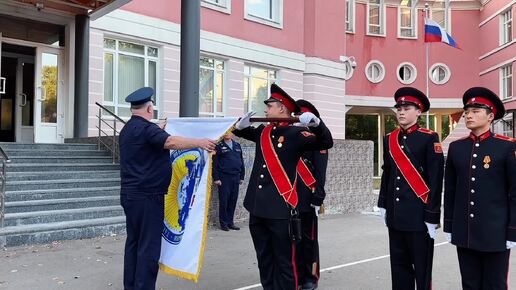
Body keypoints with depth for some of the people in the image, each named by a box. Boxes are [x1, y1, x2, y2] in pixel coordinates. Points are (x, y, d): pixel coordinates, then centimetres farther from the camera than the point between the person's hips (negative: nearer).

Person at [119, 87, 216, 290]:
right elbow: (170, 142, -31)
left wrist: (159, 130, 31)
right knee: (149, 245, -5)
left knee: (134, 242, 14)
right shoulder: (145, 128, -14)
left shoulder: (128, 129, 14)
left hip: (131, 194, 10)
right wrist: (199, 142, -33)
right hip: (146, 196, -10)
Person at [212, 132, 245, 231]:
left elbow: (241, 161, 15)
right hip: (224, 177, -4)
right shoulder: (219, 146, -1)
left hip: (235, 177, 4)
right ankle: (223, 223, 9)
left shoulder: (237, 145, 13)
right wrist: (216, 178, -11)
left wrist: (242, 176, 11)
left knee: (233, 200, 7)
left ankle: (230, 222, 18)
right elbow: (214, 163, -5)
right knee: (224, 201, 0)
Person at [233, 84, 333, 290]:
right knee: (264, 260, 18)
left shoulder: (296, 133, -7)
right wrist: (241, 125, 6)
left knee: (285, 261, 2)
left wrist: (315, 123, -34)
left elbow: (326, 142, -17)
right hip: (257, 208, 7)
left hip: (281, 209, -7)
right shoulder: (263, 132, 12)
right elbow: (243, 132, 29)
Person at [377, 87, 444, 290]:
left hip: (419, 214, -5)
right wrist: (383, 204, 15)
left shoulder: (429, 138, -6)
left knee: (422, 267, 4)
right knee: (399, 265, 14)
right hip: (395, 214, 5)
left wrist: (432, 216, -12)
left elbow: (435, 179, -10)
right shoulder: (389, 139, 10)